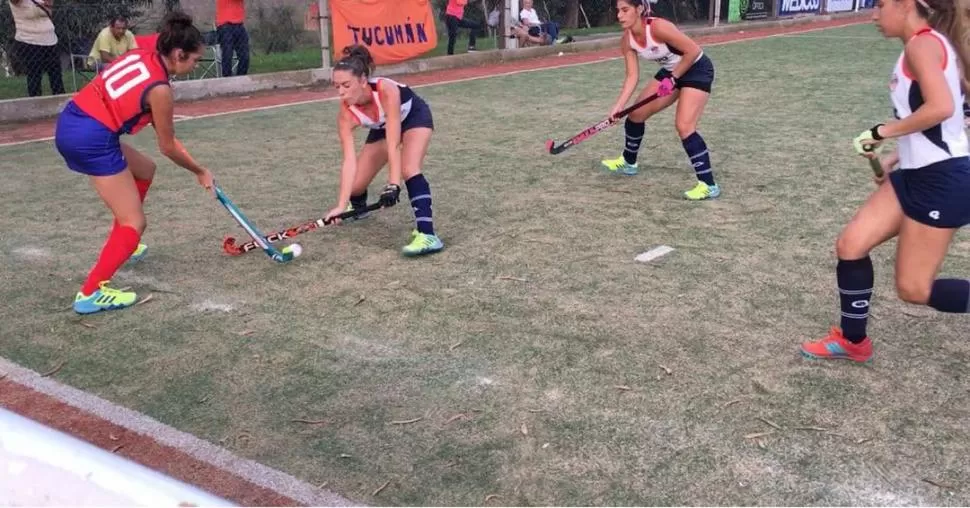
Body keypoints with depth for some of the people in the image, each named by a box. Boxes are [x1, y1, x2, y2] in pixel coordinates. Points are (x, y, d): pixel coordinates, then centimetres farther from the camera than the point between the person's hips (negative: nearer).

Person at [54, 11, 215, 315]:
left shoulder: (139, 56, 7)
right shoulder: (159, 89, -13)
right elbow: (168, 147, -2)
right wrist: (200, 172, 13)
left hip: (70, 121, 9)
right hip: (92, 139, -9)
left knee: (144, 170, 29)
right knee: (135, 223, -3)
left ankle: (122, 246, 36)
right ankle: (90, 294, -8)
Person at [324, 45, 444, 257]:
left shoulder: (387, 91, -41)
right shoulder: (346, 114, -29)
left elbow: (394, 144, -42)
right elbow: (349, 160, -32)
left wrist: (393, 184, -48)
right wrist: (341, 205, -39)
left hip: (415, 116, -4)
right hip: (382, 127, 4)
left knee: (409, 169, -32)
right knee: (354, 186, 3)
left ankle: (427, 235, -35)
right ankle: (357, 207, 41)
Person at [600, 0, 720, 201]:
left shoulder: (658, 27, -32)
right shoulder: (627, 41, -9)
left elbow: (693, 50, -28)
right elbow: (632, 76, -8)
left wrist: (673, 79, -21)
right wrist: (619, 106, -18)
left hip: (697, 69, -8)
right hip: (670, 71, 8)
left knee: (684, 126, -21)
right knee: (636, 113, 11)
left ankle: (709, 186, -17)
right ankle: (628, 162, 35)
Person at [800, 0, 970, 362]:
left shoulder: (922, 44, -15)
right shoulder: (927, 45, 14)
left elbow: (941, 108, -30)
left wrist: (881, 132, -19)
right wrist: (896, 158, 14)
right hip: (916, 174, 10)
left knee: (914, 289, 0)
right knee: (851, 244, 5)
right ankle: (853, 341, 19)